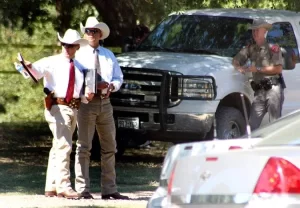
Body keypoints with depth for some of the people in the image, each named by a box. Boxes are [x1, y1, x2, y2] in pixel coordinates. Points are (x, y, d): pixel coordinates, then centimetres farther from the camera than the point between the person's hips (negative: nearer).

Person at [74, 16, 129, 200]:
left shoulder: (108, 55, 16)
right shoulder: (79, 55, 1)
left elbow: (119, 78, 17)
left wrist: (112, 85, -5)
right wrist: (83, 92, -22)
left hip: (105, 102, 5)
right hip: (86, 102, -5)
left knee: (109, 147, 7)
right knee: (84, 147, -6)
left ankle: (109, 190, 12)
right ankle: (83, 189, -5)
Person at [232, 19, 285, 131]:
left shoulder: (273, 48, 0)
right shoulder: (251, 49, 17)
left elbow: (278, 69, -8)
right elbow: (235, 60, 19)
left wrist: (258, 69, -8)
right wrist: (239, 67, -4)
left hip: (273, 88, -5)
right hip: (259, 91, 5)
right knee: (252, 123, -3)